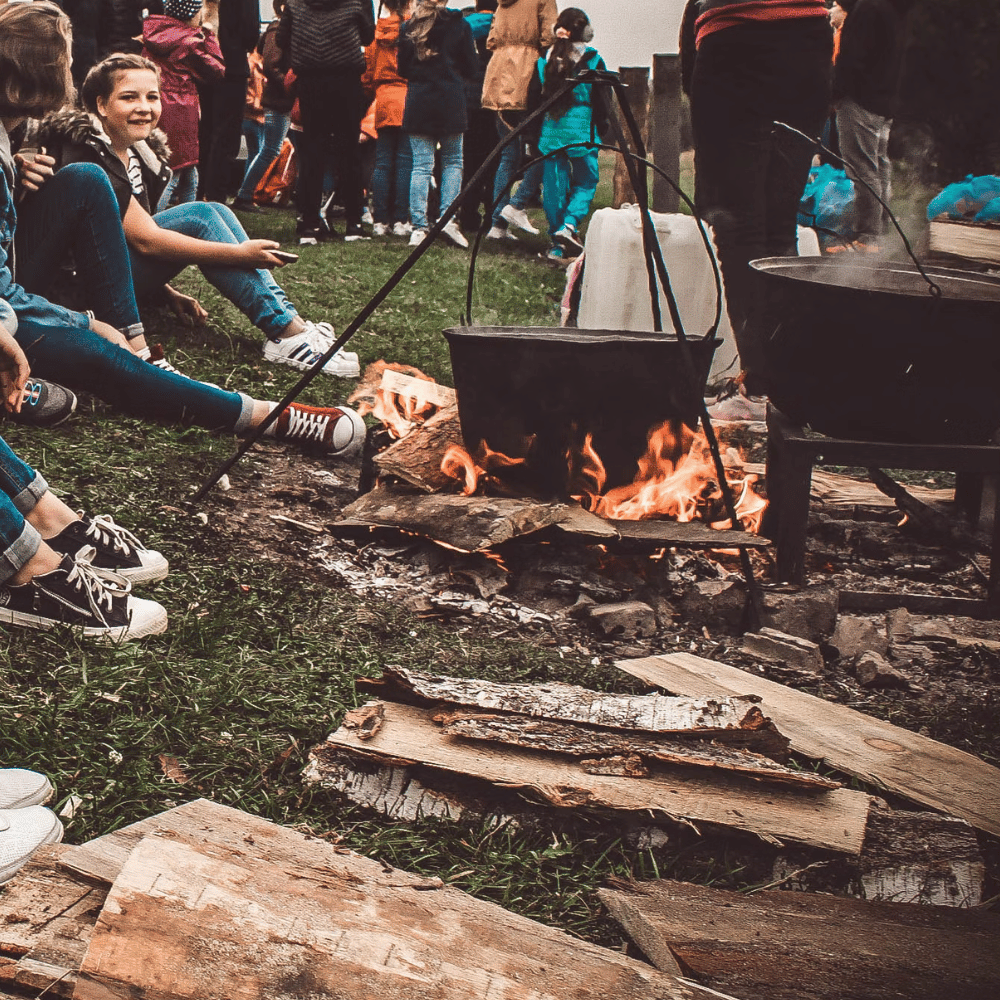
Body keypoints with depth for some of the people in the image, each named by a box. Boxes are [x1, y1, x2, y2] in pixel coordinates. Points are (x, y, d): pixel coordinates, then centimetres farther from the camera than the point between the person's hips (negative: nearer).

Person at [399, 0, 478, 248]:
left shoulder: (409, 27, 4)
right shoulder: (459, 25, -1)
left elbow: (402, 68, 9)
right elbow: (471, 67, 3)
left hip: (418, 100, 2)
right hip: (451, 100, -2)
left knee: (421, 165, 2)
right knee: (452, 160, 11)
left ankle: (418, 227, -4)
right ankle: (448, 217, -3)